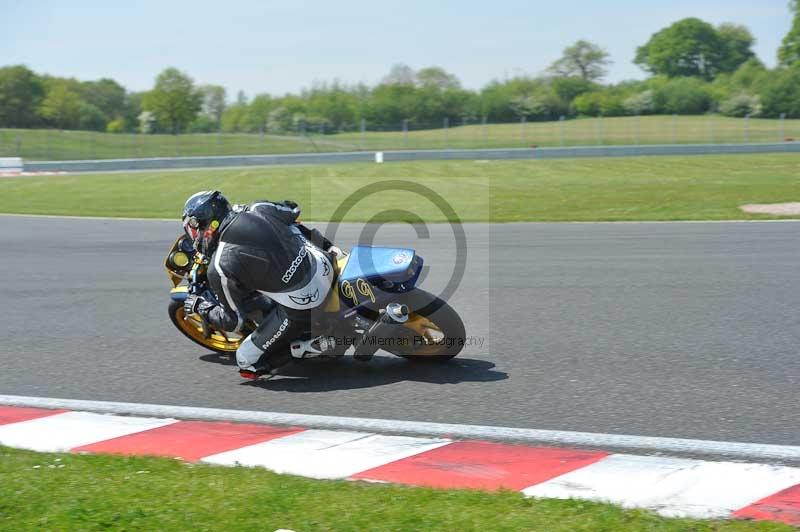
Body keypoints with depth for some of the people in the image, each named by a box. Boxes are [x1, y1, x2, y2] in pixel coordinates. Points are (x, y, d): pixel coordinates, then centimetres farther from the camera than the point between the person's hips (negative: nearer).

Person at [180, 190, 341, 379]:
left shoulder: (219, 266, -13)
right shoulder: (258, 209, 0)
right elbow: (293, 210, 20)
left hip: (300, 307, -7)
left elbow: (233, 321, -4)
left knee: (247, 360, 8)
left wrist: (199, 307, 14)